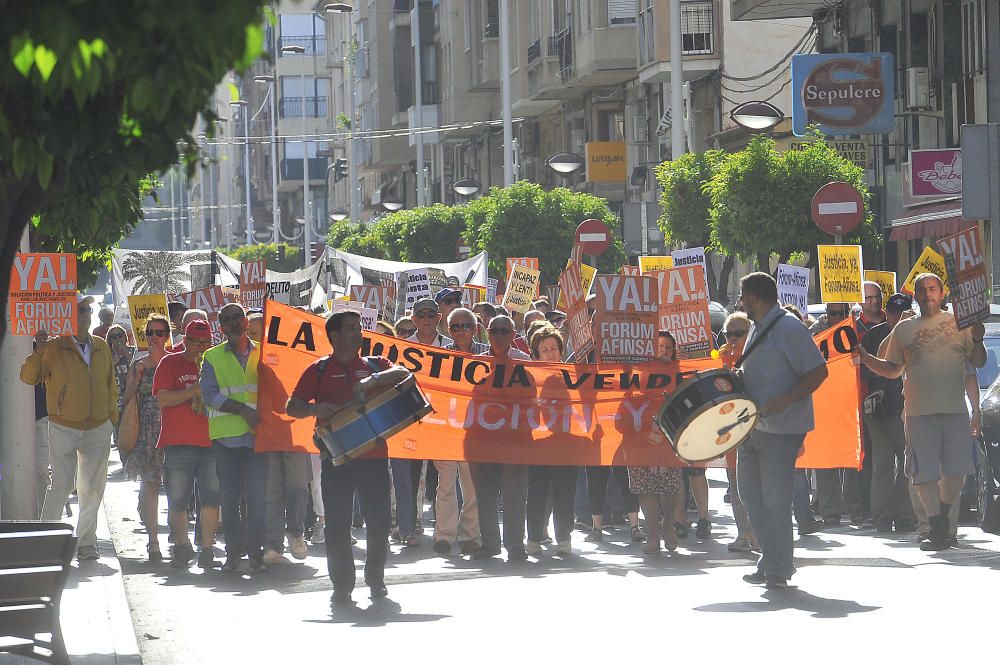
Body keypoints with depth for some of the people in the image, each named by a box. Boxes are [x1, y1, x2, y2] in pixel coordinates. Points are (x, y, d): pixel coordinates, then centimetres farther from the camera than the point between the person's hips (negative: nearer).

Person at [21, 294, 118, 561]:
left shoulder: (101, 347, 8)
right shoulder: (54, 348, -5)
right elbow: (28, 377, -10)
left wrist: (112, 416, 14)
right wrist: (38, 352, -24)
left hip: (98, 429, 4)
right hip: (64, 429, -4)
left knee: (92, 489, 8)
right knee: (61, 486, -10)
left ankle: (86, 542, 18)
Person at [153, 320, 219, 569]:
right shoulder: (170, 363, 5)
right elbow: (163, 399, -6)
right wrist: (194, 391, -16)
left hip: (211, 443, 2)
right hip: (179, 443, -2)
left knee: (211, 499, -6)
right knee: (178, 500, 2)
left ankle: (207, 549, -1)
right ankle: (182, 547, 19)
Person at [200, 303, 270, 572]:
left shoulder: (262, 354, 13)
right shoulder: (213, 357, 9)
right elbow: (209, 395, -3)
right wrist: (243, 410, -14)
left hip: (257, 435, 0)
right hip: (226, 435, 0)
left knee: (256, 497, -8)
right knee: (230, 498, 2)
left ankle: (256, 553, -3)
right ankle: (233, 553, 10)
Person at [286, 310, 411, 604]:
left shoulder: (373, 365, 12)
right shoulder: (319, 370, 8)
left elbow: (402, 373, -7)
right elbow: (292, 407, 5)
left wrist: (372, 381, -21)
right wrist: (316, 408, -15)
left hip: (373, 454, 1)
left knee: (379, 521, 2)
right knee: (337, 524, -2)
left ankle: (376, 579, 17)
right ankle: (342, 585, 5)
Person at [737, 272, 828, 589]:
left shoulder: (789, 329, -14)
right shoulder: (757, 328, 15)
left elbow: (818, 372, -18)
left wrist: (784, 402, -26)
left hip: (781, 429, -10)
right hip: (753, 427, 10)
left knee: (774, 500, -6)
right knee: (751, 495, 11)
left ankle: (778, 571, 3)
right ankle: (770, 561, 21)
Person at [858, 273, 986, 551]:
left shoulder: (959, 322, 8)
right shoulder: (904, 329, 13)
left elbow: (978, 362, 9)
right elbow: (892, 370, 18)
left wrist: (977, 340, -11)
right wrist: (865, 358, 3)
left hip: (955, 408, -1)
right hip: (919, 411, 1)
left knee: (956, 470, -1)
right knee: (925, 473, -3)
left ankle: (943, 516, 22)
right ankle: (938, 530, 3)